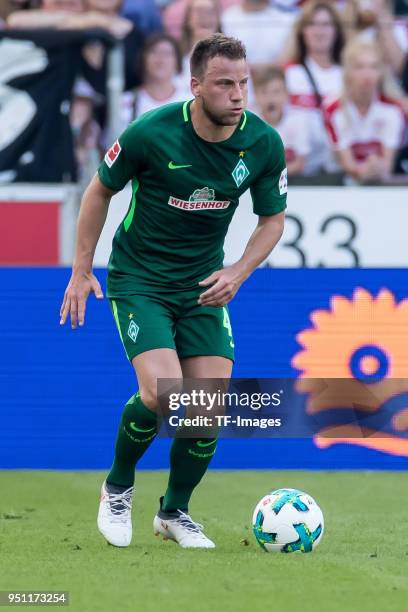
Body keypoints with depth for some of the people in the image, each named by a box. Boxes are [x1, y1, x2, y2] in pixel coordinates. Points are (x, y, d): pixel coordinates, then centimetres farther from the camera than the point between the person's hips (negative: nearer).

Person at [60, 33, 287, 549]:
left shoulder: (264, 144, -10)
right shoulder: (152, 133, -19)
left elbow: (272, 218, 6)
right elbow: (100, 190, -2)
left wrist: (238, 273, -11)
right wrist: (81, 271, -2)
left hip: (204, 286, 4)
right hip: (138, 279, -4)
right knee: (162, 394, -22)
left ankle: (174, 511, 19)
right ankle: (117, 488, 7)